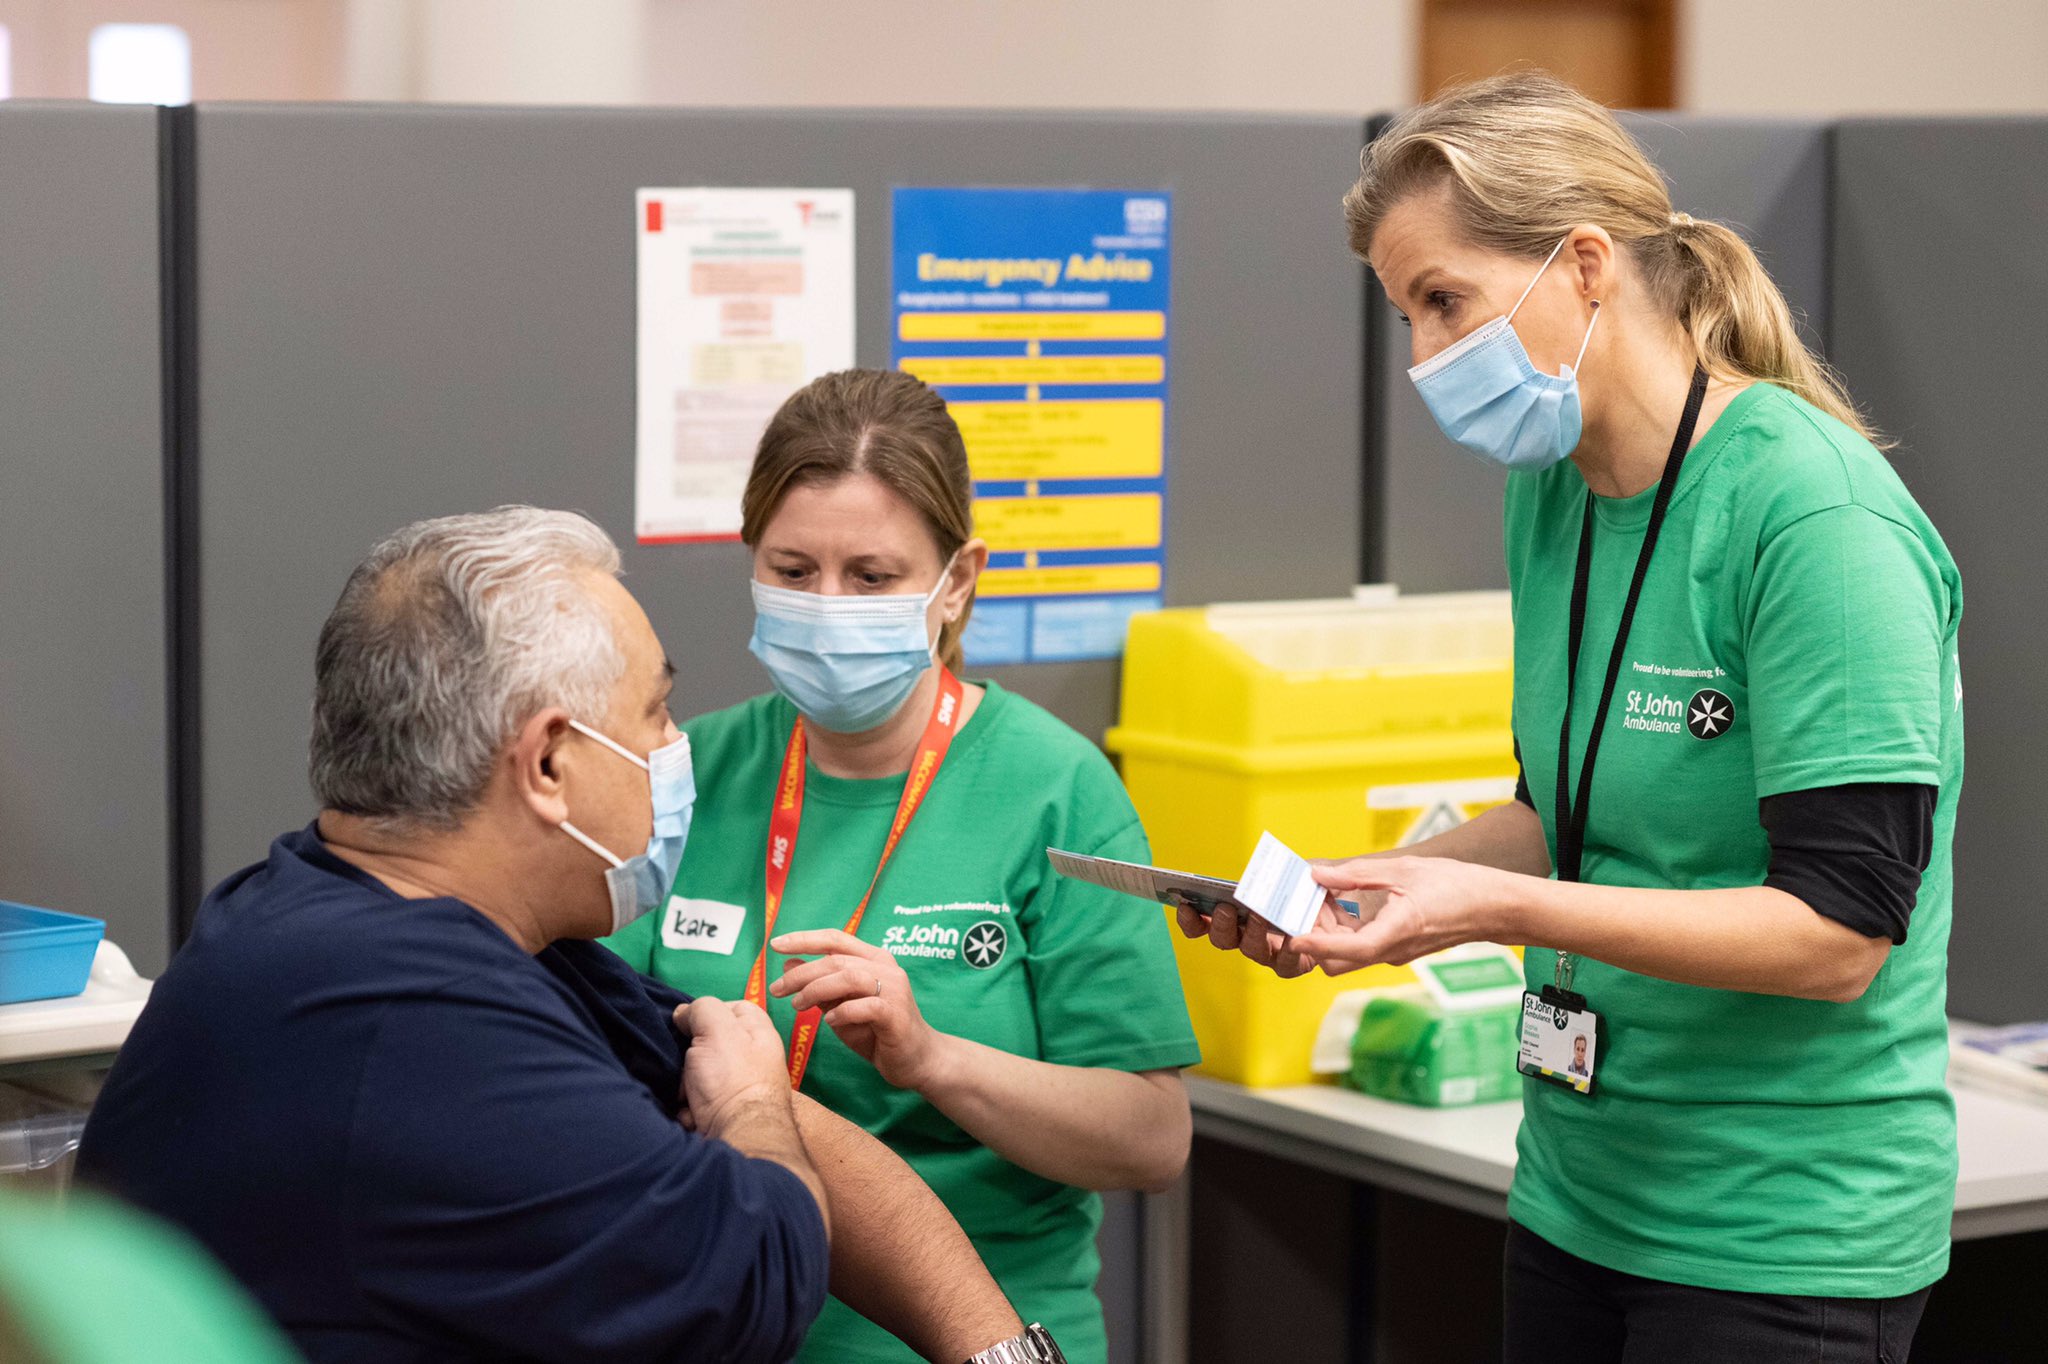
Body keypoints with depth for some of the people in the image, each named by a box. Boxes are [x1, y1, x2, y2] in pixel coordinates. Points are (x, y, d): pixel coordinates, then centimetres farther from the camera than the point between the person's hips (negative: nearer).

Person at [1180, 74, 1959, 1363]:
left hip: (1787, 1239, -7)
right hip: (1578, 1194, 7)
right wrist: (1359, 885, 1)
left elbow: (1840, 931, -22)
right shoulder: (1553, 493, 6)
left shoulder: (1815, 511, -19)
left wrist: (1502, 906, -27)